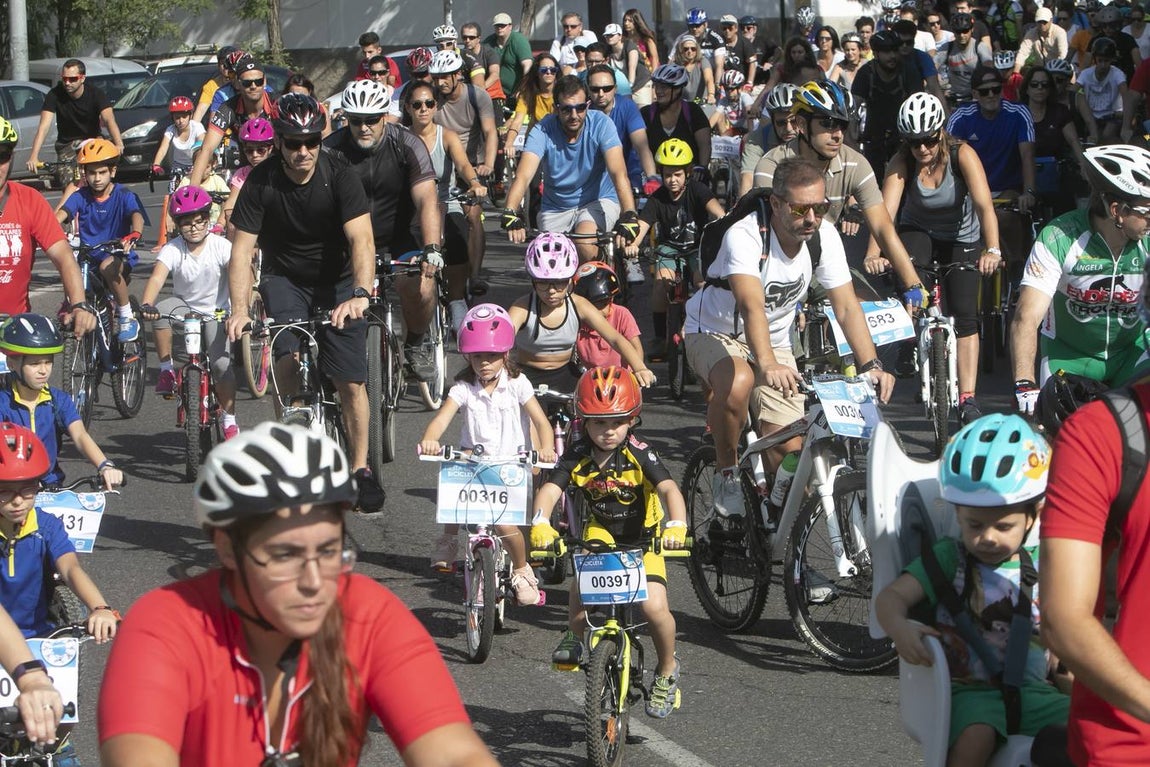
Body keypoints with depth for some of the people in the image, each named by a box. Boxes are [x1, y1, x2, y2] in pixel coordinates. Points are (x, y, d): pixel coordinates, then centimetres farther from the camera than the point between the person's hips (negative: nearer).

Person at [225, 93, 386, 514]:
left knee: (351, 382, -8)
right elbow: (241, 251, -20)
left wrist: (360, 294, -50)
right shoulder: (261, 183, -17)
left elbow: (362, 241, -32)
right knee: (288, 364, -22)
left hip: (337, 281, -1)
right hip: (285, 279, 1)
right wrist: (240, 309, -36)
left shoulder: (339, 177, -21)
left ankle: (361, 468, 10)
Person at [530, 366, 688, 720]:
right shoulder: (578, 457, -16)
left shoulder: (639, 453, -22)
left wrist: (677, 525, -52)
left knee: (654, 607, -20)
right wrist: (541, 524, -49)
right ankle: (574, 637, -10)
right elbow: (549, 491, -28)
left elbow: (670, 489, -33)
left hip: (644, 537, -2)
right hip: (601, 530, 2)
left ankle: (667, 671, 9)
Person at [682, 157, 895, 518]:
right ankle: (726, 472, -14)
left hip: (774, 341, 5)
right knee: (737, 384, -39)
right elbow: (751, 306, -45)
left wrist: (871, 365, -31)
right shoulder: (744, 237, -31)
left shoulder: (825, 237, -15)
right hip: (713, 332, -4)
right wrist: (768, 366, -60)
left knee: (790, 450, -10)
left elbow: (847, 306, -16)